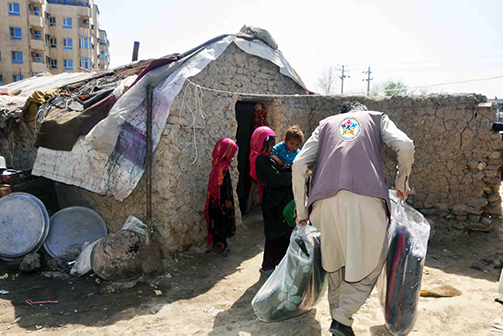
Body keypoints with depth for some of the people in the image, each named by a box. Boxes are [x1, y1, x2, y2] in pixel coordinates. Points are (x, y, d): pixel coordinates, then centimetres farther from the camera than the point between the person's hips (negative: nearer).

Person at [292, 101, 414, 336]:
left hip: (327, 198, 2)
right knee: (370, 261, 13)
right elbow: (405, 146, 7)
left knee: (335, 258, 20)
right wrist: (401, 182, 23)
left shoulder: (326, 124, 30)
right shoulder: (377, 118, 28)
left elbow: (299, 164, 15)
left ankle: (337, 315, 28)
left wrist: (301, 211, 19)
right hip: (367, 196, -2)